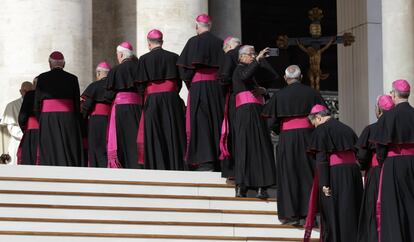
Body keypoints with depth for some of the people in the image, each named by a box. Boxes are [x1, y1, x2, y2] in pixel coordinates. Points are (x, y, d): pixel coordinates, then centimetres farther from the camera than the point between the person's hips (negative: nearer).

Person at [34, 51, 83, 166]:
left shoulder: (42, 78, 1)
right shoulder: (72, 78, 5)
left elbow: (37, 102, 0)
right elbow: (77, 103, 6)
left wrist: (40, 120, 12)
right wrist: (77, 121, 14)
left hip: (47, 118, -1)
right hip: (68, 117, 1)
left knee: (50, 153, -2)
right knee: (69, 152, 2)